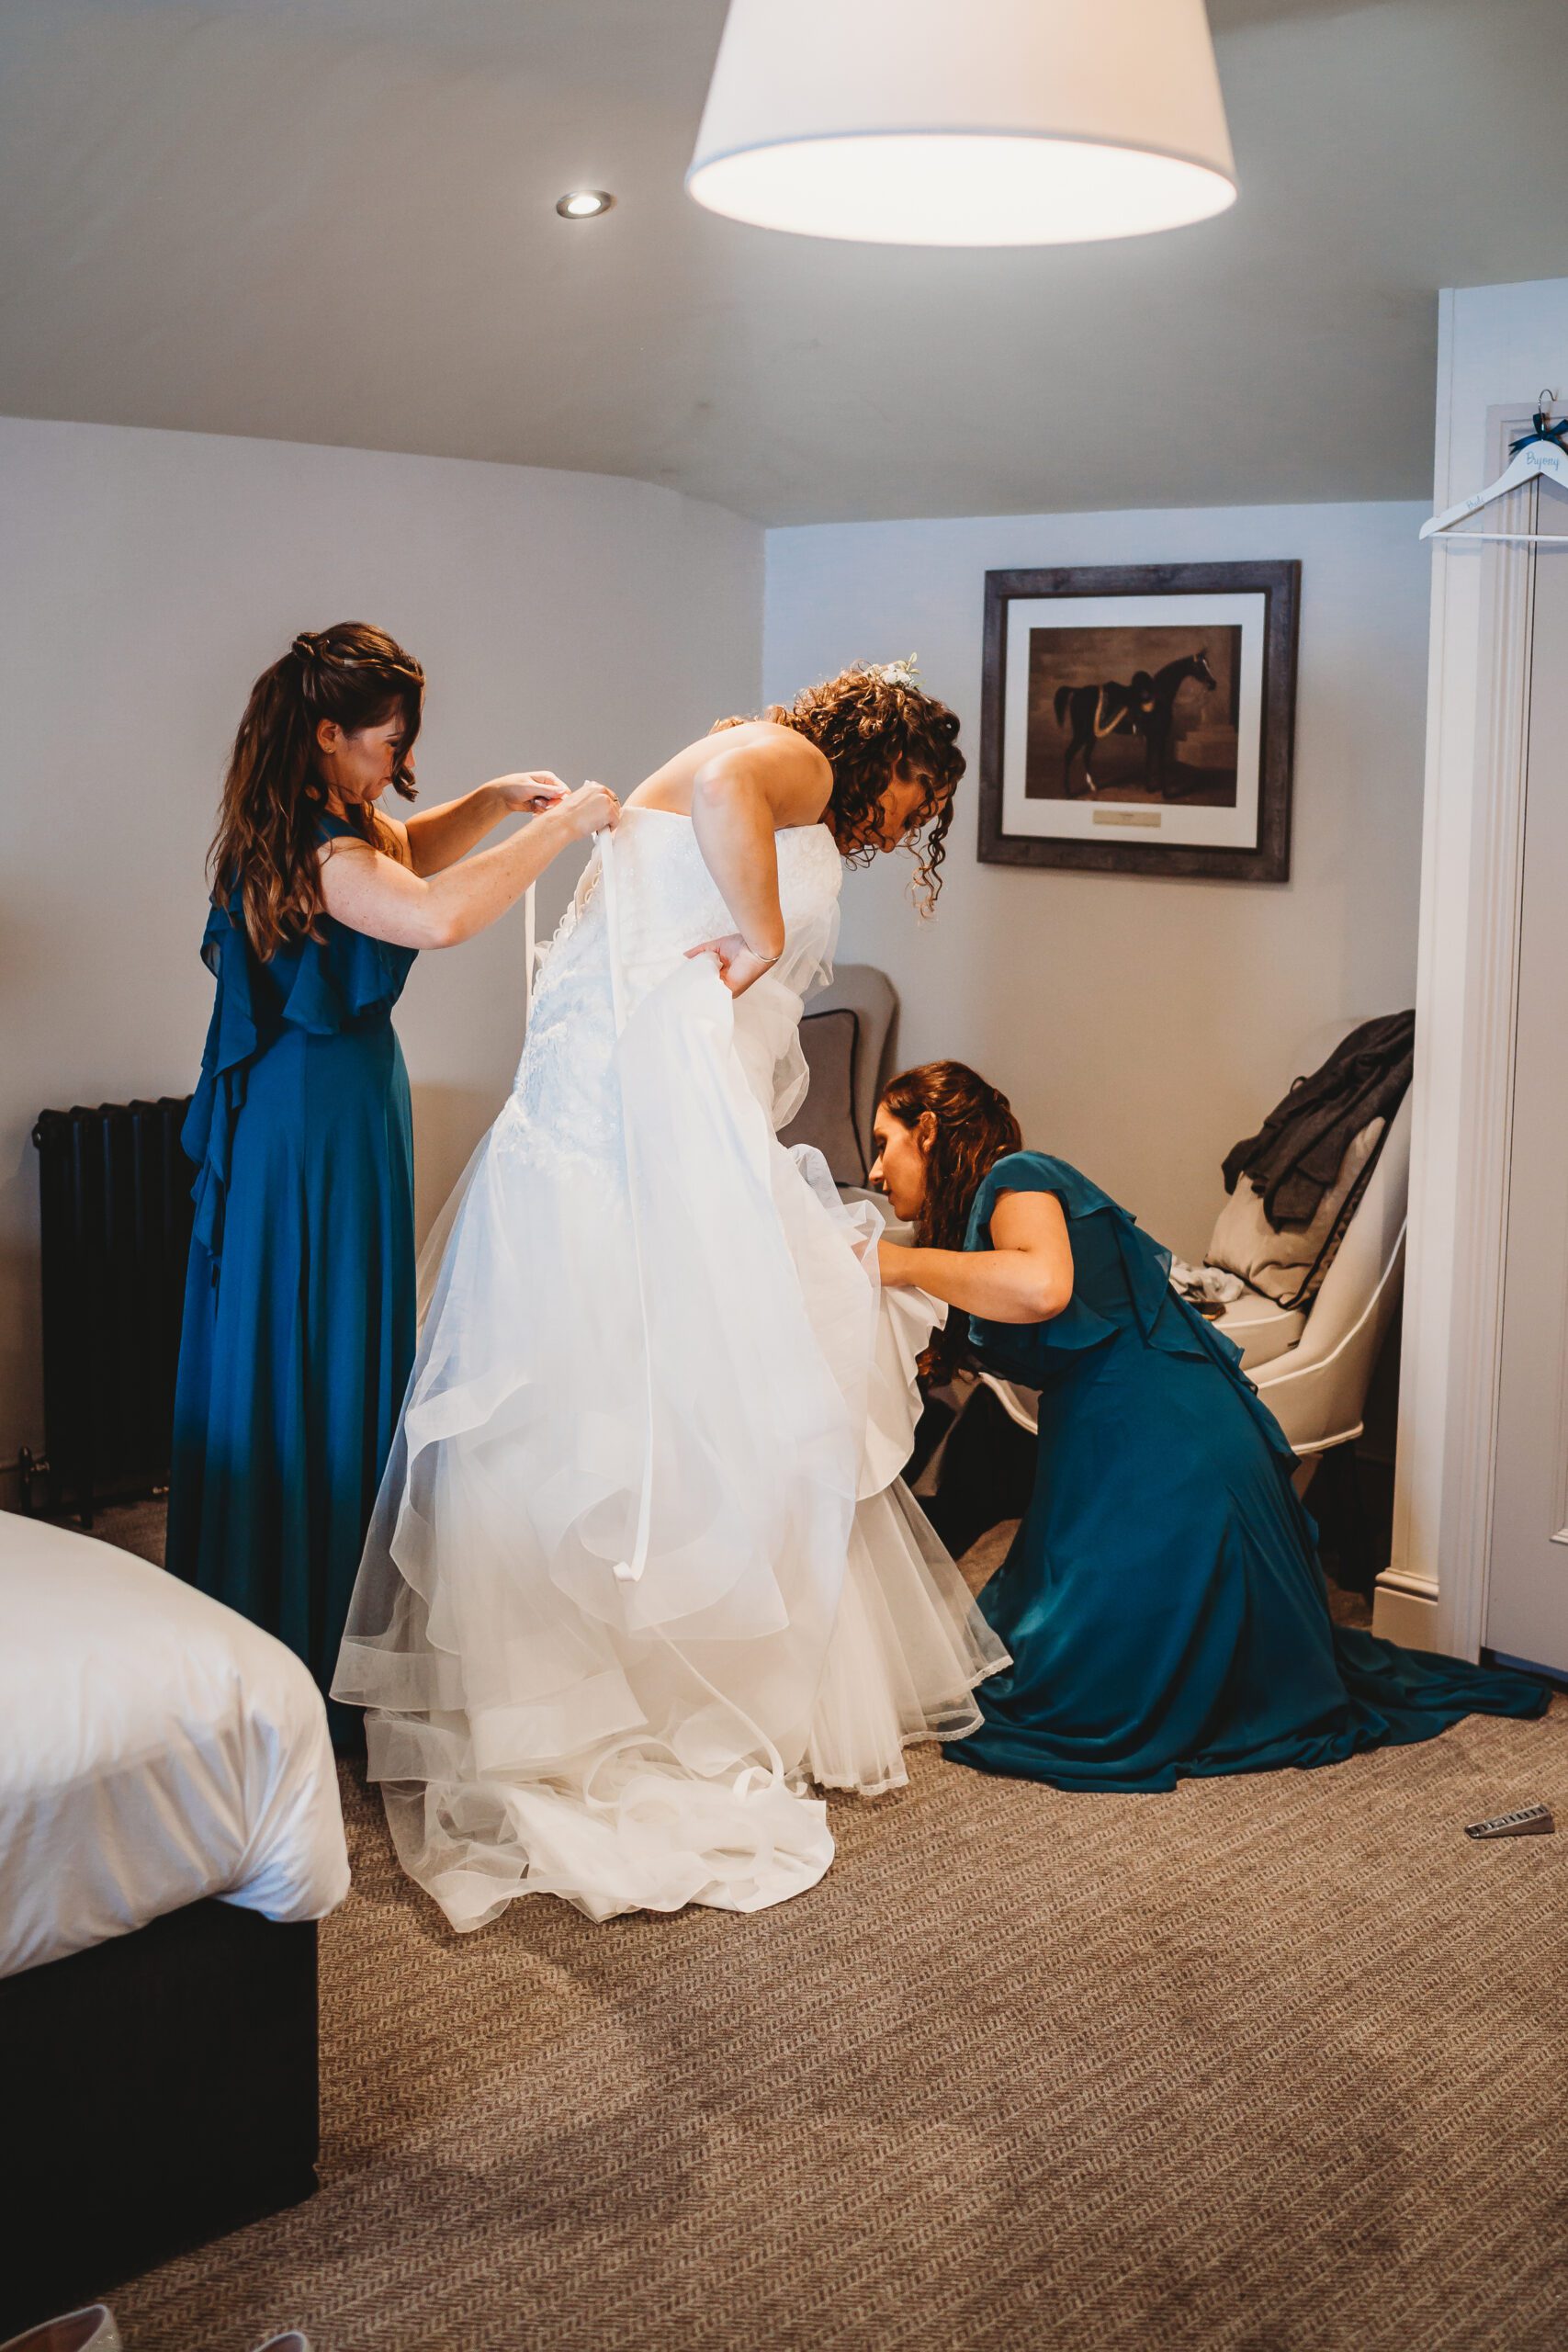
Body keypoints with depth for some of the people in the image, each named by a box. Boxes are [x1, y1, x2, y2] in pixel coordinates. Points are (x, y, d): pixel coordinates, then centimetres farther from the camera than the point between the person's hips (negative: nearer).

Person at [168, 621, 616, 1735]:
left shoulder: (327, 821, 8)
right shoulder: (308, 845, -23)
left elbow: (401, 855, 29)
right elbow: (439, 913, -39)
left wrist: (493, 802, 12)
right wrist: (562, 825, -28)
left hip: (330, 1109, 10)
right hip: (321, 1128, -10)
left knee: (348, 1359, 17)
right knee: (313, 1367, -1)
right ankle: (309, 1651, 11)